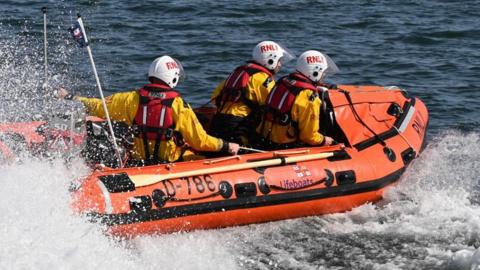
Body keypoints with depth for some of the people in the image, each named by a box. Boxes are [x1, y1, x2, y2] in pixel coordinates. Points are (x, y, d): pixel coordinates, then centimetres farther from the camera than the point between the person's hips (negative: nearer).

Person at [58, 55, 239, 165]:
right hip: (171, 164, -4)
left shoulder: (133, 99, -4)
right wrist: (226, 146, 3)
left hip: (139, 160, 4)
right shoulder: (178, 105, -13)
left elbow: (98, 107, 6)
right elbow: (200, 141, -11)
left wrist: (69, 98, 20)